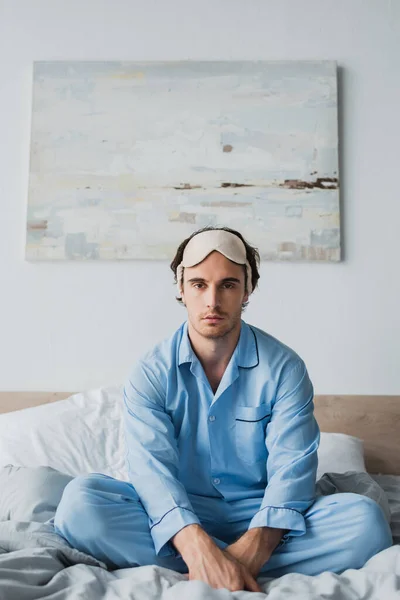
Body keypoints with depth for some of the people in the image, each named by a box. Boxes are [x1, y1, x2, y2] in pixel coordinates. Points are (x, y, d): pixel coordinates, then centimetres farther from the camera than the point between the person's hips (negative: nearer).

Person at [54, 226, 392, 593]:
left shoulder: (285, 369, -5)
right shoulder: (152, 373, -5)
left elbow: (292, 468, -14)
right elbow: (151, 465, -18)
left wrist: (251, 551, -32)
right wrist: (198, 547, -36)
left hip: (260, 516, 1)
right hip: (179, 513, 0)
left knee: (365, 520, -26)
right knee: (80, 500, -26)